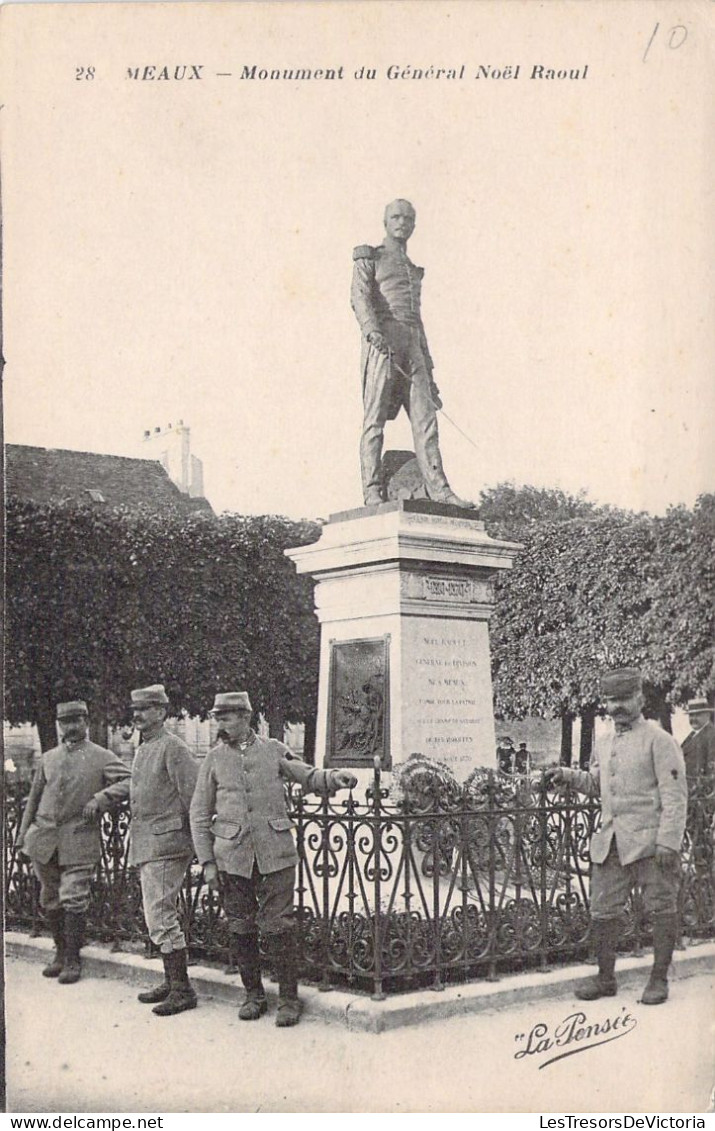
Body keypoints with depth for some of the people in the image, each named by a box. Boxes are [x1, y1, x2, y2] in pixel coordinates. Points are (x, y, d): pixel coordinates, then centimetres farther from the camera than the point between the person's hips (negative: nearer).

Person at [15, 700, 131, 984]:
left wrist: (100, 798, -23)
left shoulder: (103, 758, 0)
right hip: (45, 838, 4)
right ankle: (61, 952, 29)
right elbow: (34, 798, 18)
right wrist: (23, 834, 14)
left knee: (74, 899, -7)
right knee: (50, 901, 12)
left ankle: (72, 960, 5)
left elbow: (129, 782, -12)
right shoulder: (48, 758, 14)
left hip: (79, 841, -4)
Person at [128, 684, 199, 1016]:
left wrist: (199, 841, -12)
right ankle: (172, 982, 23)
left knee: (160, 916, -11)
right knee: (158, 916, 14)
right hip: (144, 845, 10)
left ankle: (182, 990, -5)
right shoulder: (142, 751, 16)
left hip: (166, 843, -10)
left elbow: (193, 796, -14)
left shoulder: (172, 748, -12)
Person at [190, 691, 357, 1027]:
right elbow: (199, 814, 7)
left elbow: (308, 776, 10)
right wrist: (207, 862, 1)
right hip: (232, 857, 1)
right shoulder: (214, 759, 6)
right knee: (242, 930, 8)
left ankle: (289, 999, 9)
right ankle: (253, 995, 23)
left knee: (278, 928, -3)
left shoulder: (273, 750, 6)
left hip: (275, 855, -1)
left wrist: (333, 777, -13)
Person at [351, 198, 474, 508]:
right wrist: (371, 329, -28)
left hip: (412, 345, 5)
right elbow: (359, 297, -6)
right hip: (382, 340, -5)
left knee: (425, 416, -8)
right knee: (375, 417, -9)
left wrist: (429, 373, 22)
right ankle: (372, 491, -13)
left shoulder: (414, 270, 31)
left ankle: (438, 488, -16)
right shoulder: (369, 258, 13)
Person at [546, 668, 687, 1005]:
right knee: (602, 911, 7)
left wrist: (668, 841, -18)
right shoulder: (603, 745, 15)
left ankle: (659, 980, 14)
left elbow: (675, 795, -10)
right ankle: (605, 978, 19)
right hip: (610, 843, 6)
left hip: (650, 841, -6)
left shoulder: (659, 740, -6)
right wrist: (567, 774, 8)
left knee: (662, 910, 2)